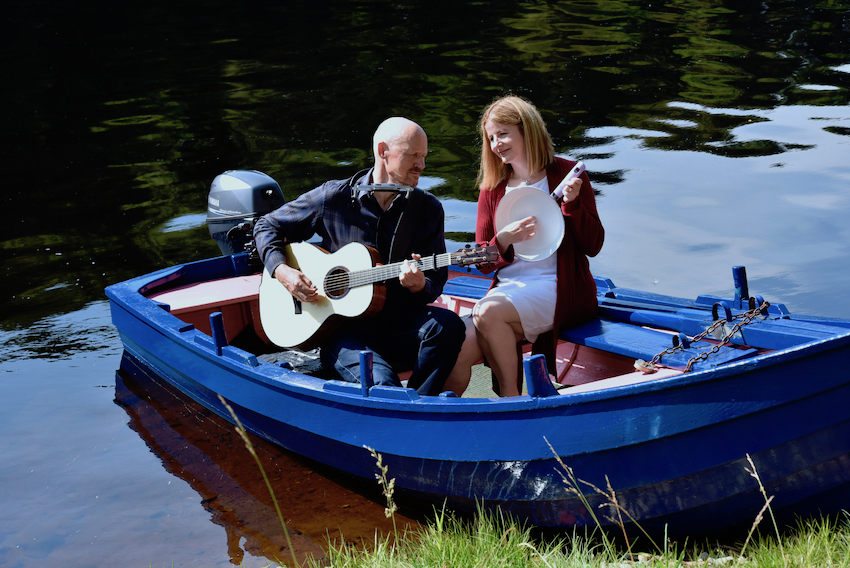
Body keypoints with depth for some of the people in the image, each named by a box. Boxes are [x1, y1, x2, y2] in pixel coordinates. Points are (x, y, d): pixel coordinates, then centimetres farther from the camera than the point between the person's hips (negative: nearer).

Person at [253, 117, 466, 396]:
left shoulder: (428, 209, 5)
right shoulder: (333, 197, 0)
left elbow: (437, 282, 5)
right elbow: (267, 226, 10)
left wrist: (419, 285, -19)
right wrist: (282, 271, -8)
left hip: (400, 326, 3)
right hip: (342, 328, -3)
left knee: (448, 323, -30)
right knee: (382, 383, -34)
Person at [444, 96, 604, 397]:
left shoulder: (565, 174, 2)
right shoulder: (492, 189, 14)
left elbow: (593, 246, -1)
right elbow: (484, 263, 11)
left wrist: (572, 203, -17)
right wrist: (504, 240, -11)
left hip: (560, 290, -4)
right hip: (509, 288, 4)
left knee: (487, 312, -32)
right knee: (457, 351, -24)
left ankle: (510, 394, -13)